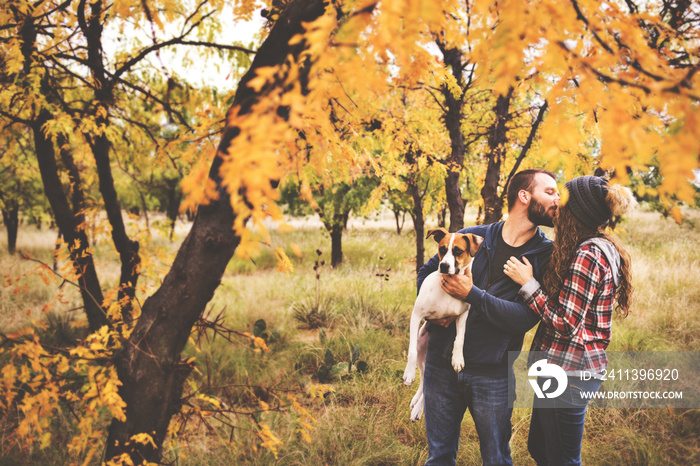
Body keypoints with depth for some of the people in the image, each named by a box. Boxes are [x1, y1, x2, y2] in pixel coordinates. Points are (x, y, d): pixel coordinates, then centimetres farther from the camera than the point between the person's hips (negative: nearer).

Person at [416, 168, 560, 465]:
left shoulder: (546, 256, -4)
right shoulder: (472, 237, 2)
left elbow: (525, 318, -14)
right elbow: (425, 272, 15)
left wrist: (472, 295, -18)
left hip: (492, 374, -2)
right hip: (441, 363, 2)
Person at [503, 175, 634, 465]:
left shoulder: (587, 256, -20)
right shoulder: (603, 249, 11)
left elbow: (566, 324, -21)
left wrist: (528, 284, -15)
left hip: (567, 371, -10)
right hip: (580, 366, 10)